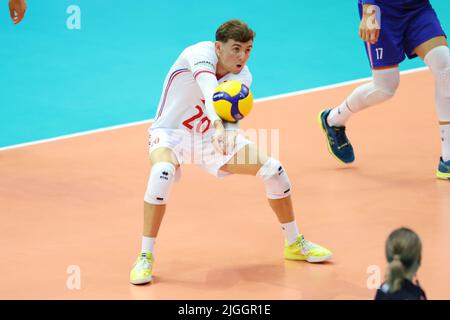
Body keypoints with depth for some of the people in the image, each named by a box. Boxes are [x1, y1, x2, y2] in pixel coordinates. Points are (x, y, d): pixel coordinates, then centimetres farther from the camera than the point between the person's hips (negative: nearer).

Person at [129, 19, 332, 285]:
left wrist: (230, 131, -50)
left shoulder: (242, 78, -10)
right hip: (170, 133, -5)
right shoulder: (201, 53, -26)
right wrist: (216, 122, -66)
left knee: (274, 169, -5)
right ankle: (145, 257, -25)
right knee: (163, 172, -39)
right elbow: (208, 88, -47)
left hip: (210, 138, 5)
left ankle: (295, 244, 18)